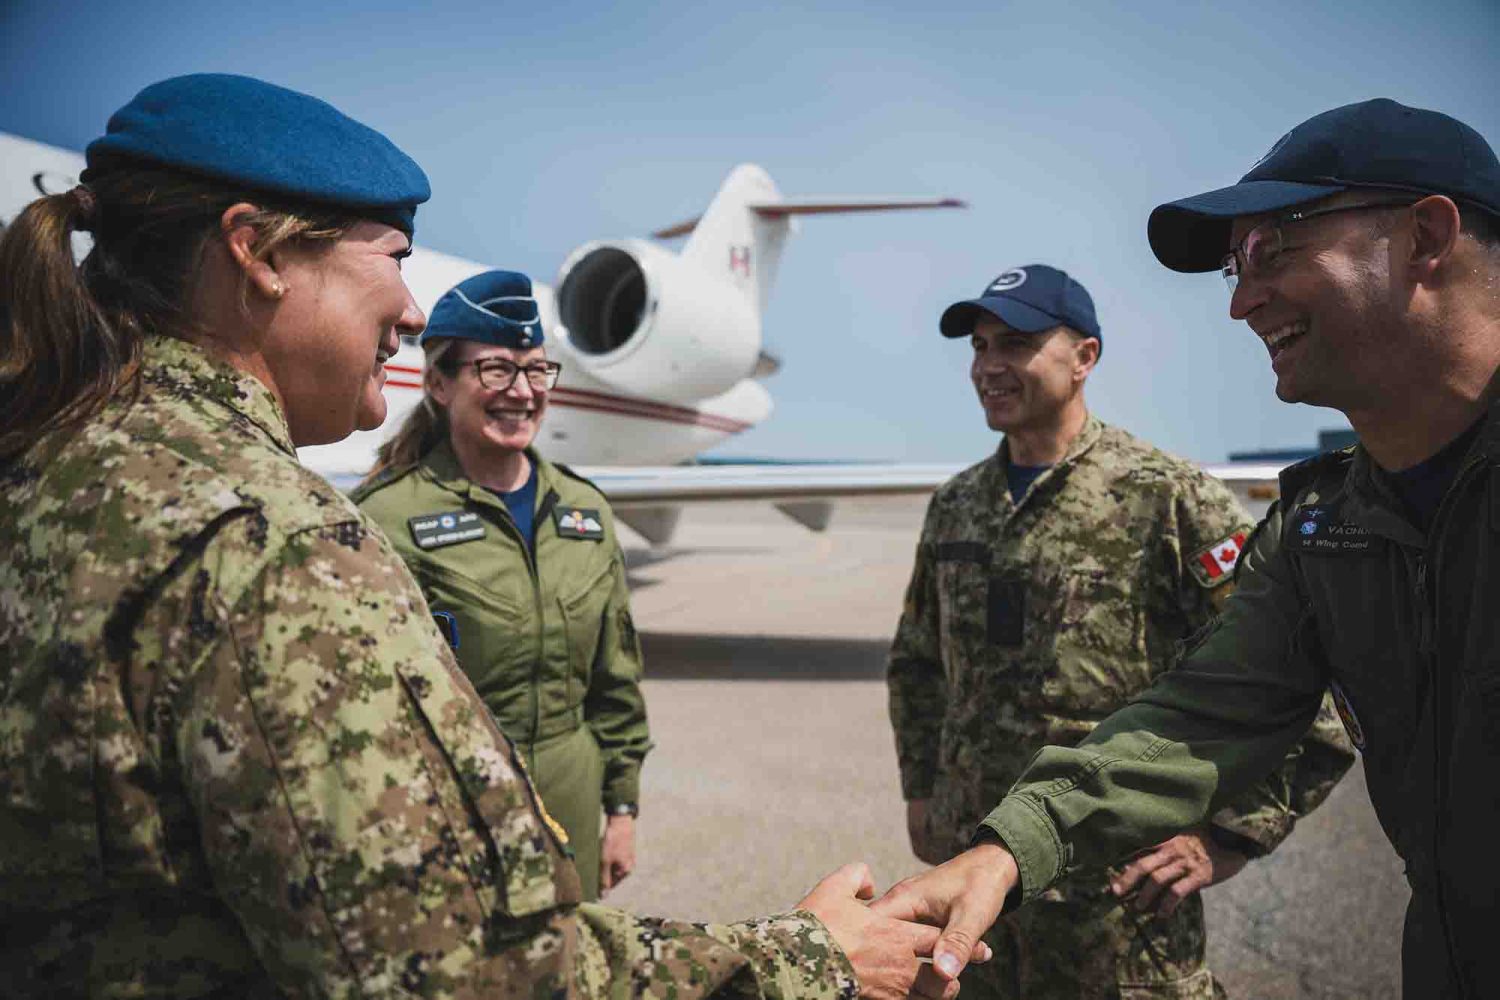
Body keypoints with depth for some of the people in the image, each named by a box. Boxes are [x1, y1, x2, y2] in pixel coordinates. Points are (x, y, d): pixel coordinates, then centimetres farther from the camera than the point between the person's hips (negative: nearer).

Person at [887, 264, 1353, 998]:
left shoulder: (1170, 497, -11)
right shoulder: (953, 506, 7)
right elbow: (916, 664, 21)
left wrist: (1226, 837, -11)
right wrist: (920, 791, 15)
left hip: (1120, 898, -5)